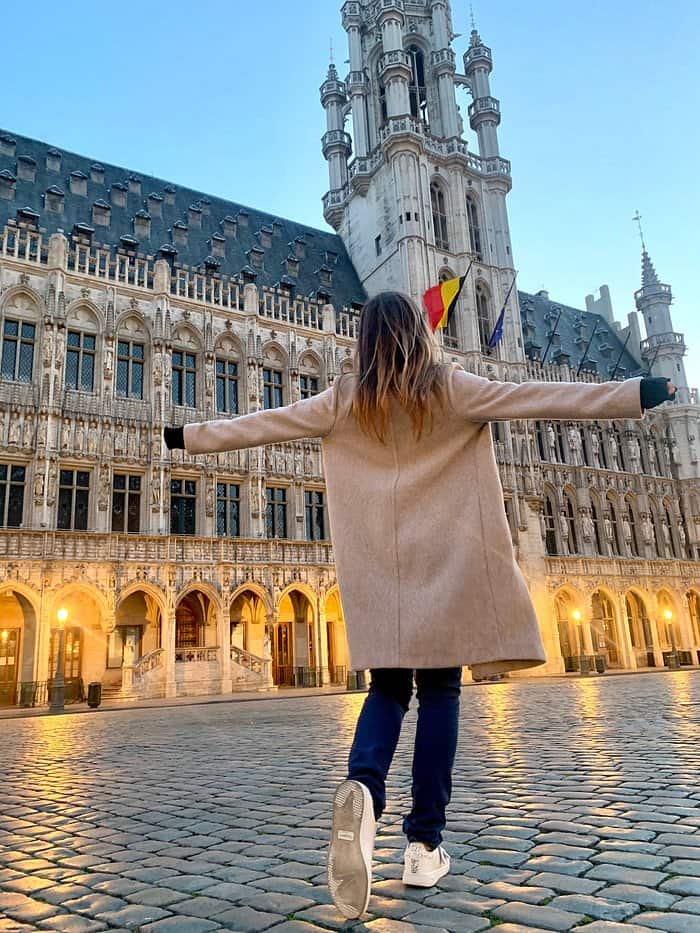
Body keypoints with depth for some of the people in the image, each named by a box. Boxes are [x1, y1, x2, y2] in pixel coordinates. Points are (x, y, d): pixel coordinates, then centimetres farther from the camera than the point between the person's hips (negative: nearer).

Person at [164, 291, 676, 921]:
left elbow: (264, 424, 7)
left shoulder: (345, 399, 5)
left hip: (378, 567, 2)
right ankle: (425, 845, 9)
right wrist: (637, 395, 3)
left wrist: (188, 437, 18)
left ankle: (363, 787, -18)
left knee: (388, 687, 11)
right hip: (445, 562, -1)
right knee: (439, 689, 6)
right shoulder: (448, 387, 0)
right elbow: (538, 398, -2)